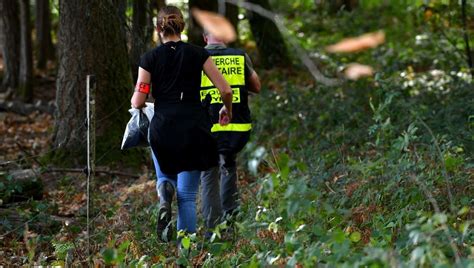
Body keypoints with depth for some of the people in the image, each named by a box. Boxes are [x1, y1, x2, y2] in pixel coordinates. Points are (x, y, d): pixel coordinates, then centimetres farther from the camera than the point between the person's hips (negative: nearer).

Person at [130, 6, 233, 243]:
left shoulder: (149, 58, 1)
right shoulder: (198, 54, 2)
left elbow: (138, 102, -1)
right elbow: (225, 90, -1)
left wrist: (134, 100, 23)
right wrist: (227, 110, 19)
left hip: (163, 128, 0)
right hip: (193, 129, 0)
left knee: (165, 177, 27)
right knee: (187, 195, 7)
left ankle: (165, 194, -8)